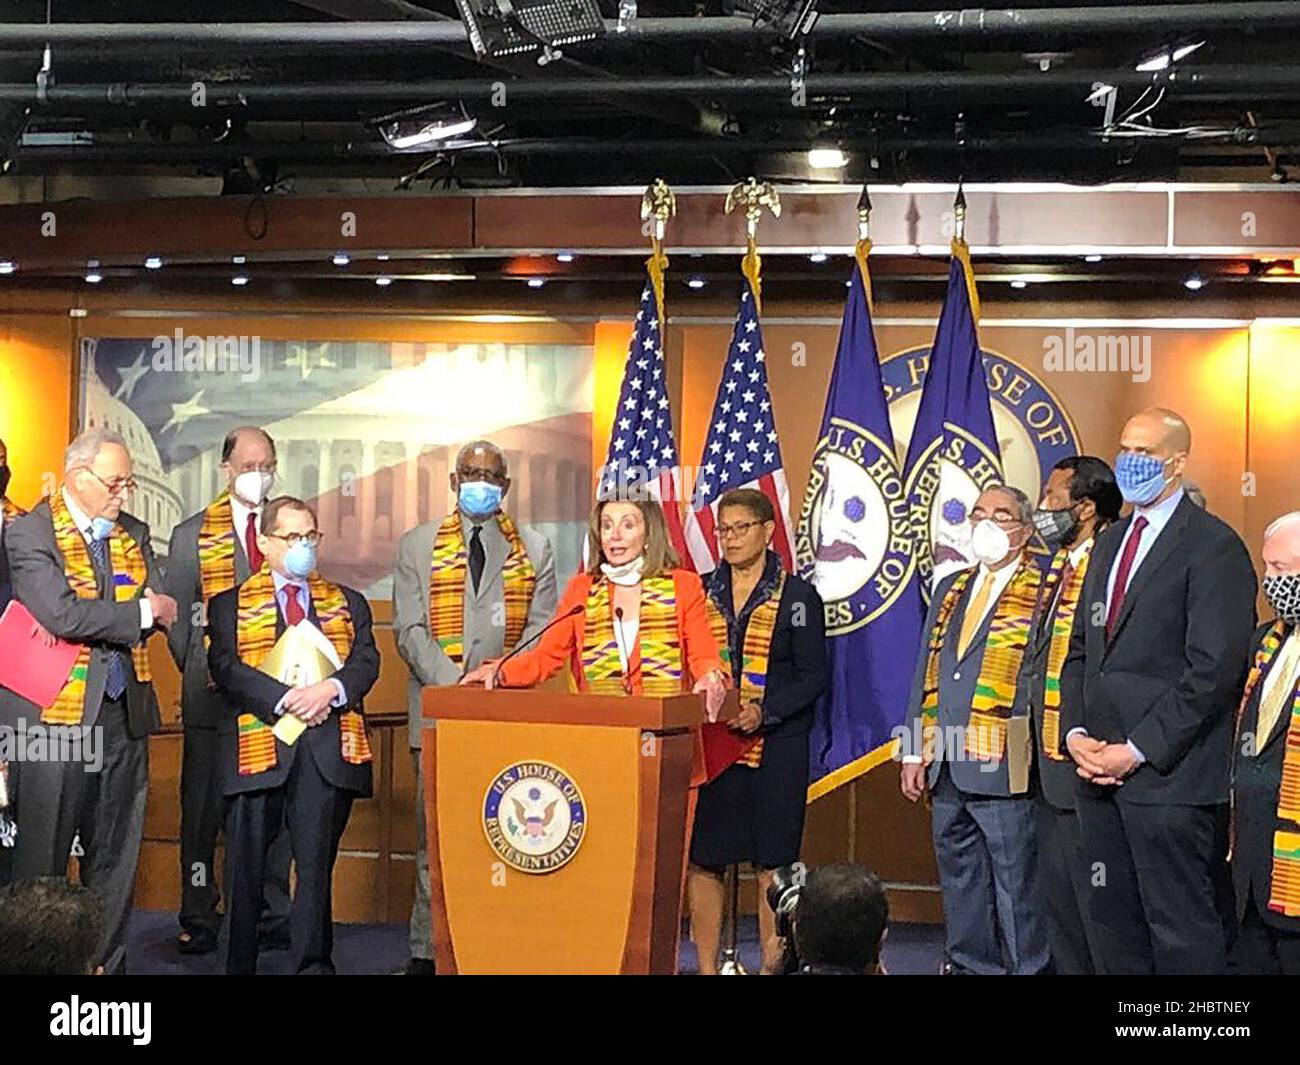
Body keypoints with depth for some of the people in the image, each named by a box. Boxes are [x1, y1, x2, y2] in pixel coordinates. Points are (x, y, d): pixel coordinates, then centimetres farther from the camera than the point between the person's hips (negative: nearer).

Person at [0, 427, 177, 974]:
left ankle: (107, 963, 19)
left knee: (115, 858, 11)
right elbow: (63, 616, -19)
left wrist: (92, 617, -12)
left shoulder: (133, 533, 13)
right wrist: (142, 611, -11)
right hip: (58, 715, -6)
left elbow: (164, 610, 2)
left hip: (125, 712, 6)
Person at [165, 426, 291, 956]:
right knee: (203, 809, 4)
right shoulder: (192, 535, 5)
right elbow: (178, 619, 7)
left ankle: (272, 915, 14)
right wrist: (200, 673, 2)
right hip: (214, 694, -1)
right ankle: (199, 920, 13)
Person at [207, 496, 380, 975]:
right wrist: (286, 700, -15)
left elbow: (366, 662, 7)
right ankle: (239, 965, 14)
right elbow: (225, 668, -3)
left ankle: (311, 963, 3)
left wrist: (330, 689, -14)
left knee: (317, 861, -2)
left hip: (328, 750, 1)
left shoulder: (348, 603, 20)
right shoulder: (230, 604, 12)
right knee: (246, 867, 3)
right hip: (258, 744, -1)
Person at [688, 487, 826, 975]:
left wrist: (764, 711, -16)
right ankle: (707, 966, 12)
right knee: (701, 860, 2)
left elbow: (814, 676, -2)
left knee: (772, 865, -1)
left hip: (775, 747, -3)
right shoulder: (700, 592, 10)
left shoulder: (797, 597, 1)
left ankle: (772, 964, 8)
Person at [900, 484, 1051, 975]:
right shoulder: (950, 589, 17)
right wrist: (914, 753, 13)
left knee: (1018, 888, -1)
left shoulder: (1044, 592, -4)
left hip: (1003, 769, -7)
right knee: (960, 885, 14)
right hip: (946, 769, 7)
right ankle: (970, 967, 24)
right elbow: (925, 674, 18)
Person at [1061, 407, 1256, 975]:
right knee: (1113, 924, 11)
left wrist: (1137, 750, -15)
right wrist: (1076, 732, 2)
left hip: (1170, 777, -7)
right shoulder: (1110, 543, 18)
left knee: (1182, 934, -2)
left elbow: (1214, 669, -14)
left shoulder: (1214, 547, -7)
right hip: (1100, 772, 8)